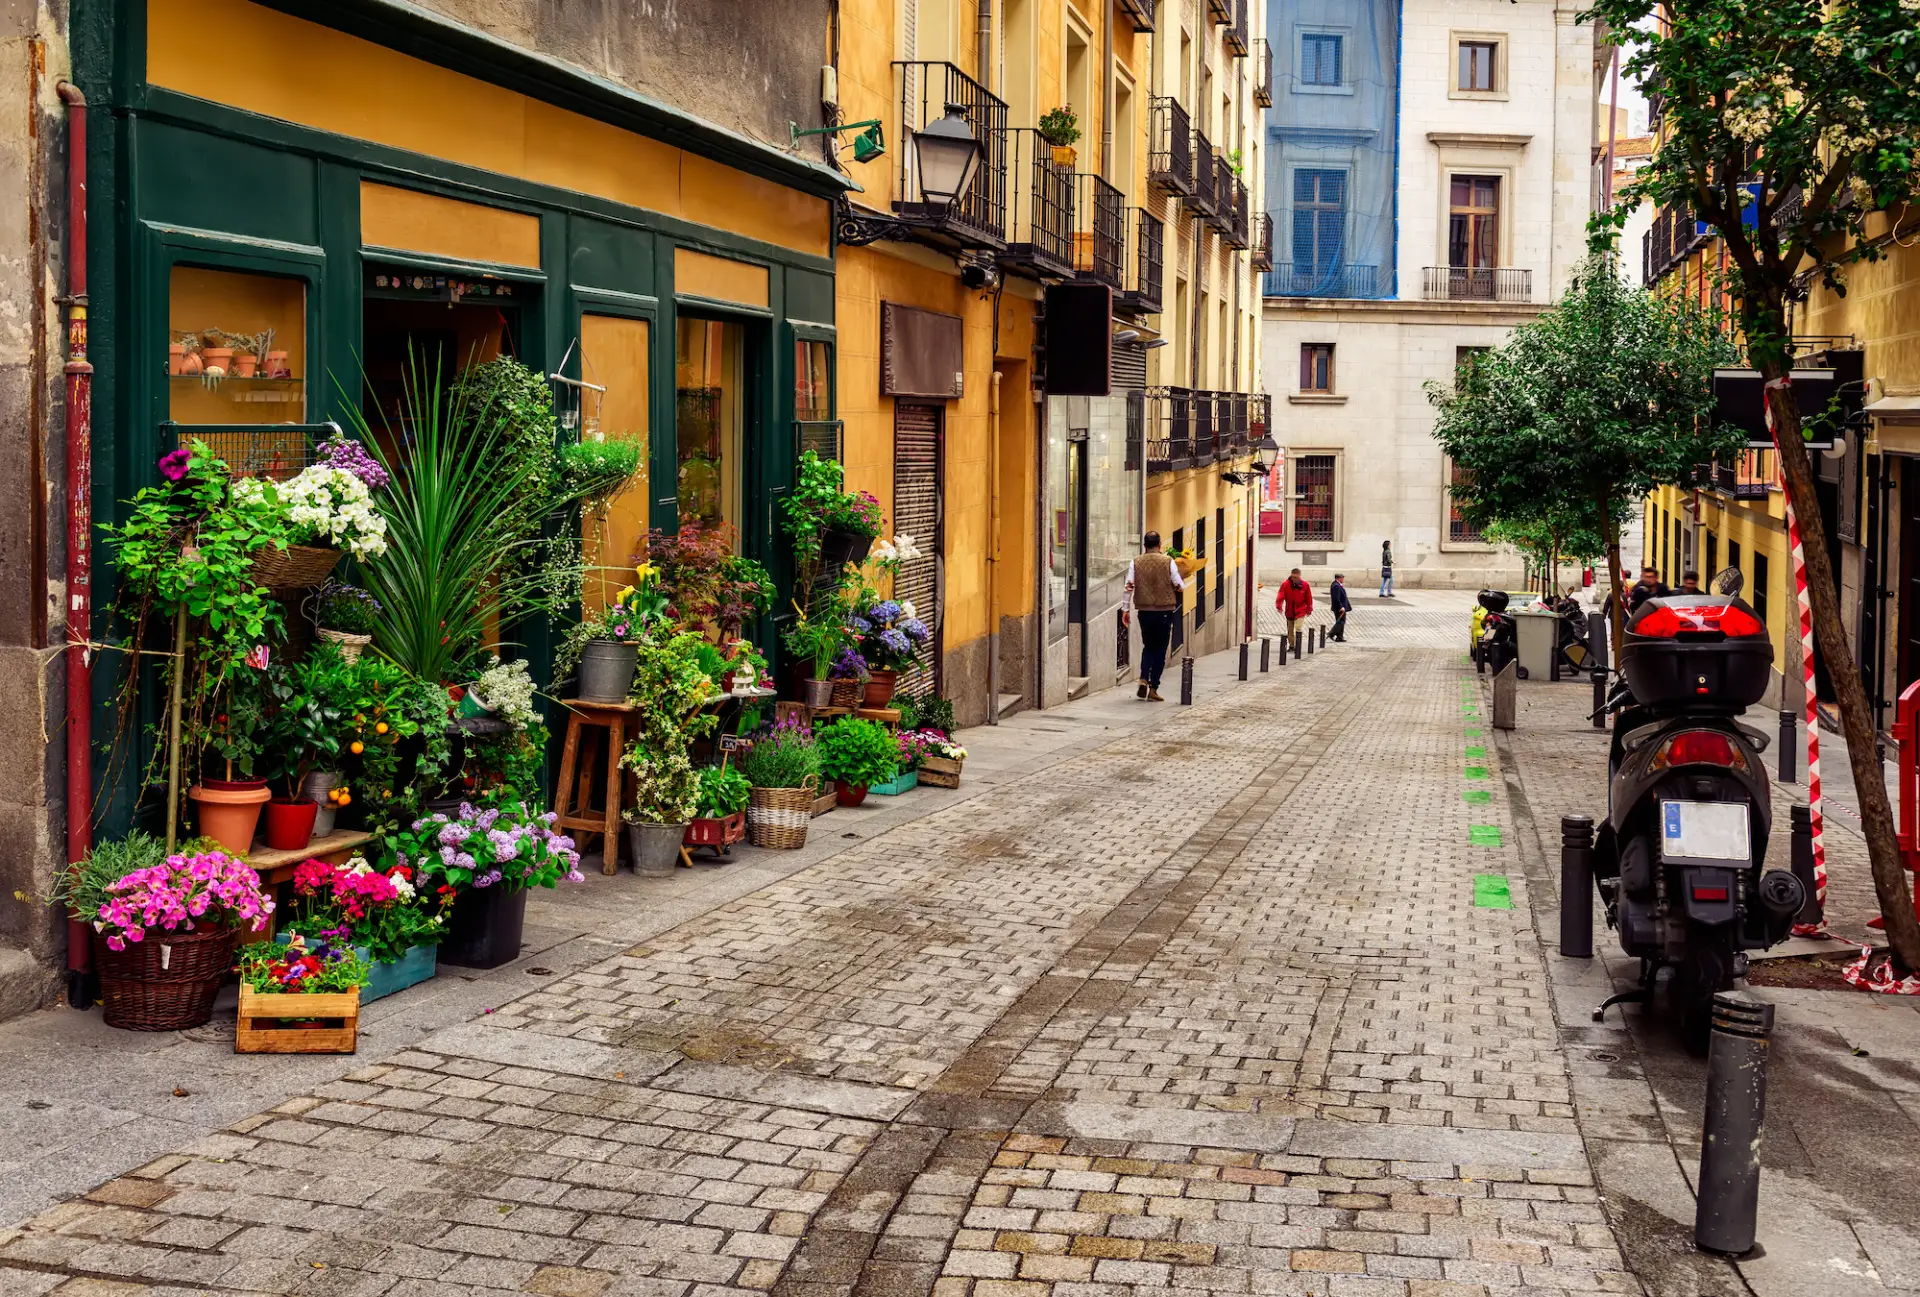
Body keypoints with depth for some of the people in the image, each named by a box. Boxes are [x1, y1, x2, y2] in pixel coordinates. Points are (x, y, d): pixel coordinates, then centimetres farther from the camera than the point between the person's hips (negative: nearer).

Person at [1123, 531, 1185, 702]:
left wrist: (1125, 608, 6)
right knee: (1160, 649, 6)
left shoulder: (1135, 563, -1)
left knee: (1148, 647, 18)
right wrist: (1184, 581, 19)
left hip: (1144, 611, 2)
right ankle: (1153, 689, 4)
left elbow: (1129, 587, -2)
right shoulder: (1168, 562, -6)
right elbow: (1180, 586, -3)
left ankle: (1143, 679, -3)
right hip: (1164, 611, -2)